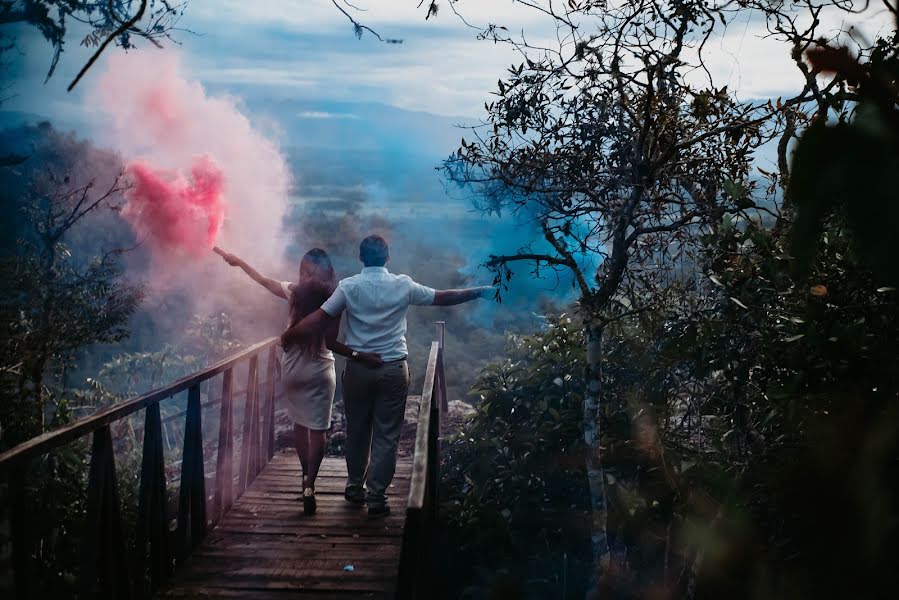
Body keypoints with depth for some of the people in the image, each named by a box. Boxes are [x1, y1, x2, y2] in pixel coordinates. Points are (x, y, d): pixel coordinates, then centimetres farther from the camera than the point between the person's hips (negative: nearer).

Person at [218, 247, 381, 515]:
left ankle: (307, 478, 29)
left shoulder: (295, 291, -7)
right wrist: (359, 355, -17)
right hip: (319, 371, -2)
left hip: (293, 369, 2)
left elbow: (263, 280, 9)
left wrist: (239, 262, 22)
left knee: (300, 424, 18)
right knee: (318, 429, 3)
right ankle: (310, 484, -7)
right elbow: (331, 343, -16)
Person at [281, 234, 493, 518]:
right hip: (393, 369, -1)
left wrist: (288, 336, 2)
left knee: (357, 431, 16)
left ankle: (355, 488, 29)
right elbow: (442, 297, 6)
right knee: (386, 435, 4)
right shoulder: (403, 285, -3)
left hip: (358, 368, 1)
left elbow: (319, 319, -9)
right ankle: (376, 497, 4)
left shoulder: (349, 286, -4)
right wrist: (479, 292, 18)